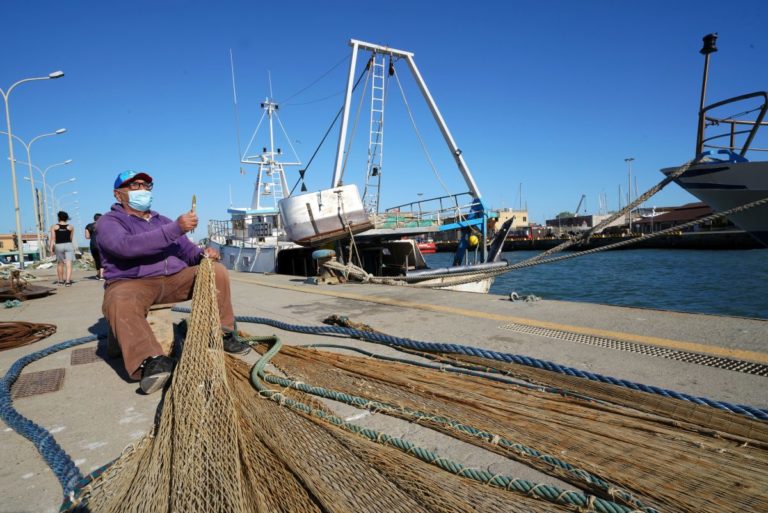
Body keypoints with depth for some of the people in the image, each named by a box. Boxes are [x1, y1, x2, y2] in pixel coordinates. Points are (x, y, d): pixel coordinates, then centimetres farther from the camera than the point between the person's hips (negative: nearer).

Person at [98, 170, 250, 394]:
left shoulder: (163, 221, 22)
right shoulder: (109, 222, 1)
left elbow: (188, 251, 17)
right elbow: (127, 246, -21)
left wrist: (203, 254, -9)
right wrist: (175, 229, -27)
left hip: (174, 280, 5)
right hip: (131, 283, -5)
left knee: (216, 270, -12)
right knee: (120, 302, -38)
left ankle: (222, 334, -7)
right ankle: (151, 360, -54)